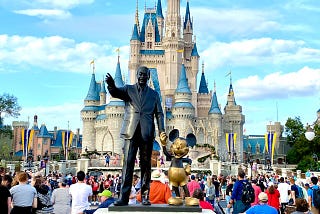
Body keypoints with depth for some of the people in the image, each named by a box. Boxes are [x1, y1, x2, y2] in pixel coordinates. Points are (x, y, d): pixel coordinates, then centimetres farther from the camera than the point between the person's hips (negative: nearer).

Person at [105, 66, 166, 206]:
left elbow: (159, 113, 11)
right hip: (131, 132, -1)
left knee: (146, 165, 2)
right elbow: (115, 93, -7)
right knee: (128, 164, -6)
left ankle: (145, 197, 6)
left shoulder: (154, 94, 15)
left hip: (147, 134, 1)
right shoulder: (128, 89, 12)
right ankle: (124, 197, -7)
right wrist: (111, 85, -30)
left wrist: (161, 130, -4)